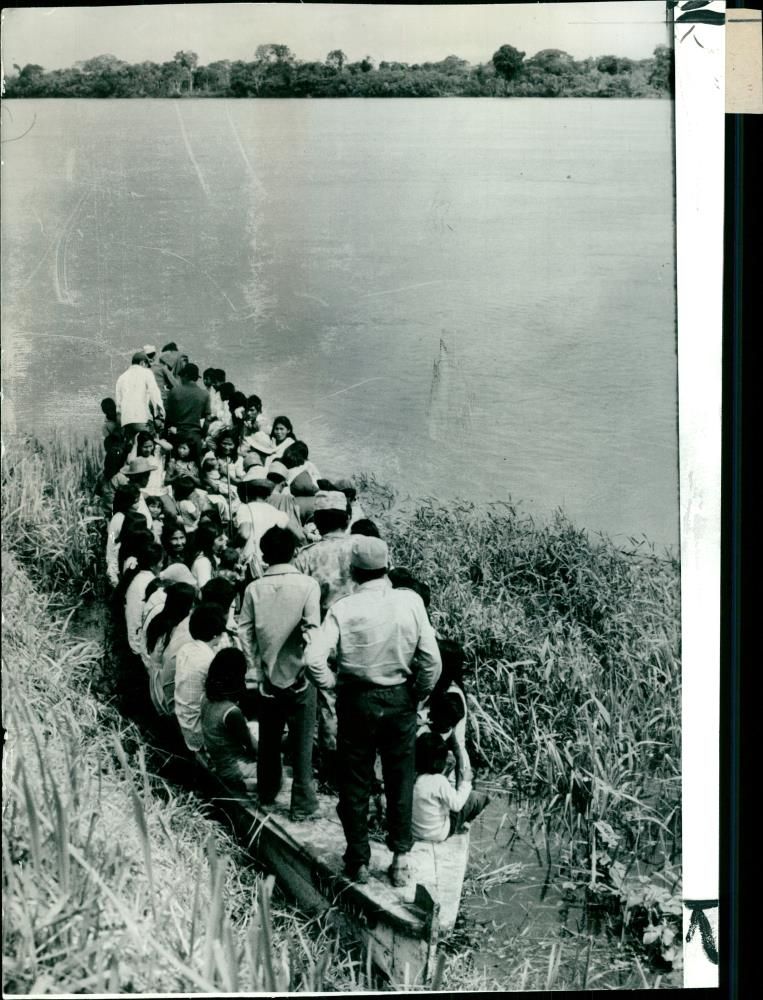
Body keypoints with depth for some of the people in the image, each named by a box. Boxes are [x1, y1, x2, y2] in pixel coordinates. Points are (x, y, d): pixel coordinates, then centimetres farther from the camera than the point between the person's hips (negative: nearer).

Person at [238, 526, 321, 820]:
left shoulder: (254, 589, -4)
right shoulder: (307, 585, -11)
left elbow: (245, 632, -5)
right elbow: (312, 630, -17)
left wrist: (254, 669, 4)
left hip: (267, 677, 3)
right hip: (298, 676, -3)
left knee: (268, 739, 19)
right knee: (301, 743, 8)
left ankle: (267, 793, 34)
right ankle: (302, 804, 14)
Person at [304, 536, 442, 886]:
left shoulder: (342, 609, -15)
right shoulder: (410, 602, -12)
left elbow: (313, 659, -23)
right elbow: (431, 658, -11)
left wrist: (331, 683, -5)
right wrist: (420, 692, 4)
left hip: (356, 701, -1)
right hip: (400, 700, 1)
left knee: (355, 782, 14)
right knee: (400, 779, 17)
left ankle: (359, 861, 27)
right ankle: (401, 857, 25)